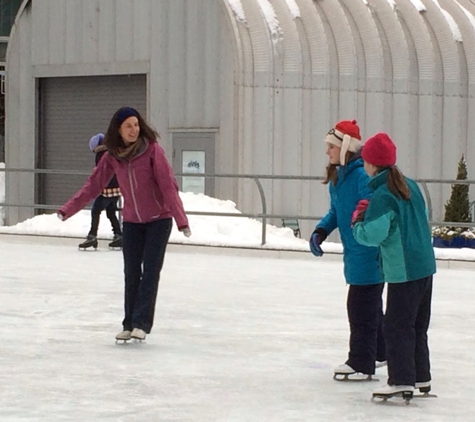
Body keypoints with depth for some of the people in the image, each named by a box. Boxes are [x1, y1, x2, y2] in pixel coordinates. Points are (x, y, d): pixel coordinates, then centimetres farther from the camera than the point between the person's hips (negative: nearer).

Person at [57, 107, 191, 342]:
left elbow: (168, 185, -18)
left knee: (150, 271, -8)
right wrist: (68, 209, -3)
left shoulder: (152, 150, -14)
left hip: (158, 219, -4)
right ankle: (129, 324, 11)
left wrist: (181, 219, -25)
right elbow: (93, 185, 2)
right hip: (132, 221, 4)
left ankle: (142, 323, -9)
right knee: (131, 273, 4)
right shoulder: (112, 156, -2)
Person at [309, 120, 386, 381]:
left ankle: (361, 364, 5)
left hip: (369, 254, -10)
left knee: (361, 306, -3)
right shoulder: (336, 177, 8)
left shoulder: (363, 176, -22)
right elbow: (336, 211, 17)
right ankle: (378, 352, 35)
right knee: (369, 305, 21)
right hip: (354, 253, 10)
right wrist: (321, 231, 5)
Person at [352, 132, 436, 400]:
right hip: (426, 266, 9)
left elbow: (373, 235, -23)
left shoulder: (382, 195, -17)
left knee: (397, 326, -3)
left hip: (404, 272, -8)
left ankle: (402, 382, -4)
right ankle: (421, 378, 24)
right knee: (418, 325, 17)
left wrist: (358, 222, -2)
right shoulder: (411, 186, 8)